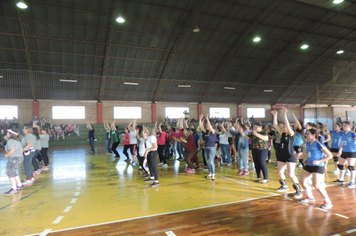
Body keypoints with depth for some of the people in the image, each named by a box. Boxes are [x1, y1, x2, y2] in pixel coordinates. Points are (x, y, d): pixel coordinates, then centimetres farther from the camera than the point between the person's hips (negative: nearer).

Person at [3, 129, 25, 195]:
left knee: (10, 173, -5)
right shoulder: (17, 140, 16)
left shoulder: (10, 141, -13)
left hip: (14, 159, -10)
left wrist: (6, 155, -10)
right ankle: (20, 185, 27)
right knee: (13, 172, 22)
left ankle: (14, 189, -7)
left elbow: (12, 150, -24)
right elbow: (21, 150, 20)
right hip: (20, 157, 10)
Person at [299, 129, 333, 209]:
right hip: (309, 165, 9)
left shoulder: (318, 144, -18)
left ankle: (328, 202, 4)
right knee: (302, 180, 11)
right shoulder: (308, 143, 6)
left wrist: (319, 161, -23)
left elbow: (329, 155, -16)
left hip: (318, 167, -8)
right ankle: (310, 197, 32)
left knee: (316, 185, -14)